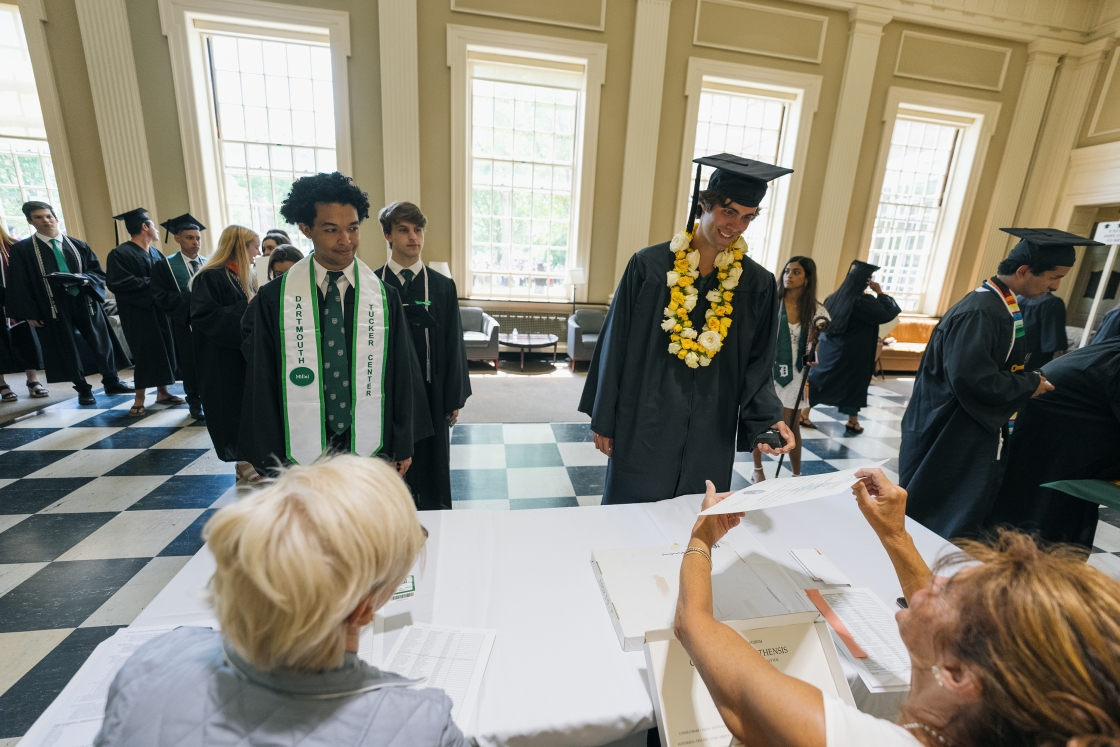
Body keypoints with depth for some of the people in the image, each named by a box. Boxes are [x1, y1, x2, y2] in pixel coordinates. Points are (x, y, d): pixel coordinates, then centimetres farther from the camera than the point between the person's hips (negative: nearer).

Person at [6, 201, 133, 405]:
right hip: (54, 308, -2)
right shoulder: (22, 249, 1)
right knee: (67, 350, 5)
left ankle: (112, 382, 21)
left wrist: (85, 279, -14)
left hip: (85, 302, 2)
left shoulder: (78, 245, 9)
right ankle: (83, 390, 16)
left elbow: (99, 272, 8)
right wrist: (30, 313, -8)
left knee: (101, 343, 8)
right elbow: (20, 284, -2)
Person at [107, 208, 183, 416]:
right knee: (145, 353, -3)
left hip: (161, 310, 6)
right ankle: (140, 398, 8)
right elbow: (117, 282, -19)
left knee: (164, 351, 8)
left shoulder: (156, 253, 12)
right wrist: (152, 283, -16)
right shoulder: (120, 254, -10)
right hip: (138, 315, -6)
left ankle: (162, 392, 19)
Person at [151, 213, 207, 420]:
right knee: (190, 365, 6)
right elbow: (161, 296, -7)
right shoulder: (165, 266, 0)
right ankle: (195, 402, 20)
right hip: (185, 323, -2)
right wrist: (191, 297, -18)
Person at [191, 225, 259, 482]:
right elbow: (204, 316, -21)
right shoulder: (210, 277, -13)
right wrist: (245, 310, -23)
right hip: (225, 358, -7)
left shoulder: (243, 276, 12)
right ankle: (243, 461, 14)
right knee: (236, 407, 1)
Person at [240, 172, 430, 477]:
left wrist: (403, 444, 2)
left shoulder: (384, 297, -4)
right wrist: (270, 460, 1)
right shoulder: (274, 300, -5)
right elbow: (262, 383, 0)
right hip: (301, 451, 0)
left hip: (370, 445, 1)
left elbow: (402, 372, -1)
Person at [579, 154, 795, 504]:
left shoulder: (756, 284, -1)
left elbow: (758, 366, 2)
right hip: (645, 425, -1)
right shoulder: (649, 265, -7)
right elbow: (616, 345, -5)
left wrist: (769, 418, -16)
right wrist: (603, 419, -3)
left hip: (710, 434, 2)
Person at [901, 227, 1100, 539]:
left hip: (974, 431, 10)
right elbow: (972, 378, -29)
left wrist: (1030, 378, -1)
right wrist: (1030, 384, -14)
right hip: (949, 435, -10)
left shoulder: (1002, 306, 8)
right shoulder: (978, 313, -23)